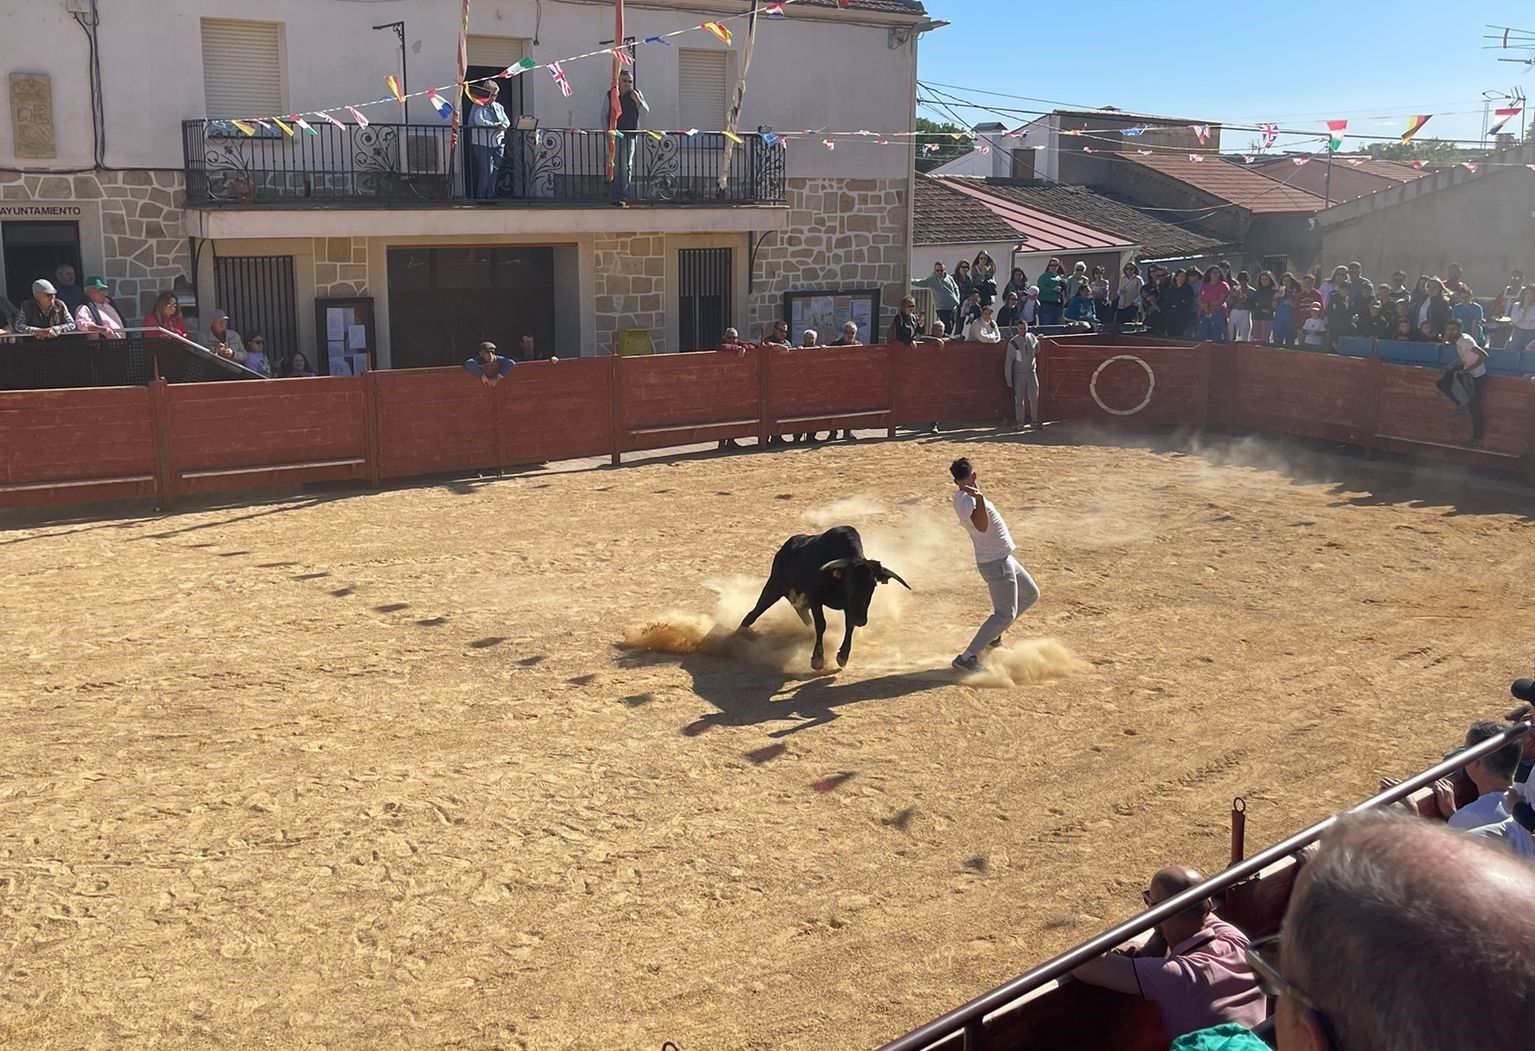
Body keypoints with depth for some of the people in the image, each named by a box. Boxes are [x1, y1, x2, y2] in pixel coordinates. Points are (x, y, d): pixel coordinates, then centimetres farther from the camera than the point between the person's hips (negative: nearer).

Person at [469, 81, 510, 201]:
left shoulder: (498, 107, 16)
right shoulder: (479, 107, -3)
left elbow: (507, 121, 10)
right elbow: (479, 121, -20)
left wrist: (504, 125, -15)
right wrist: (497, 125, -20)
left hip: (498, 143, 6)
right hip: (483, 144, -6)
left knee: (494, 171, 7)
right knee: (486, 171, -11)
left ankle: (490, 196, 15)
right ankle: (481, 197, -3)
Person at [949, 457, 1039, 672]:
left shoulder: (960, 497, 3)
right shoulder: (969, 501, -28)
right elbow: (982, 526, -48)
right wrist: (979, 498, -61)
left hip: (1003, 558, 10)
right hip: (996, 563, -10)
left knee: (1030, 595, 24)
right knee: (1005, 614, -6)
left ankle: (992, 634, 31)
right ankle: (967, 658, -8)